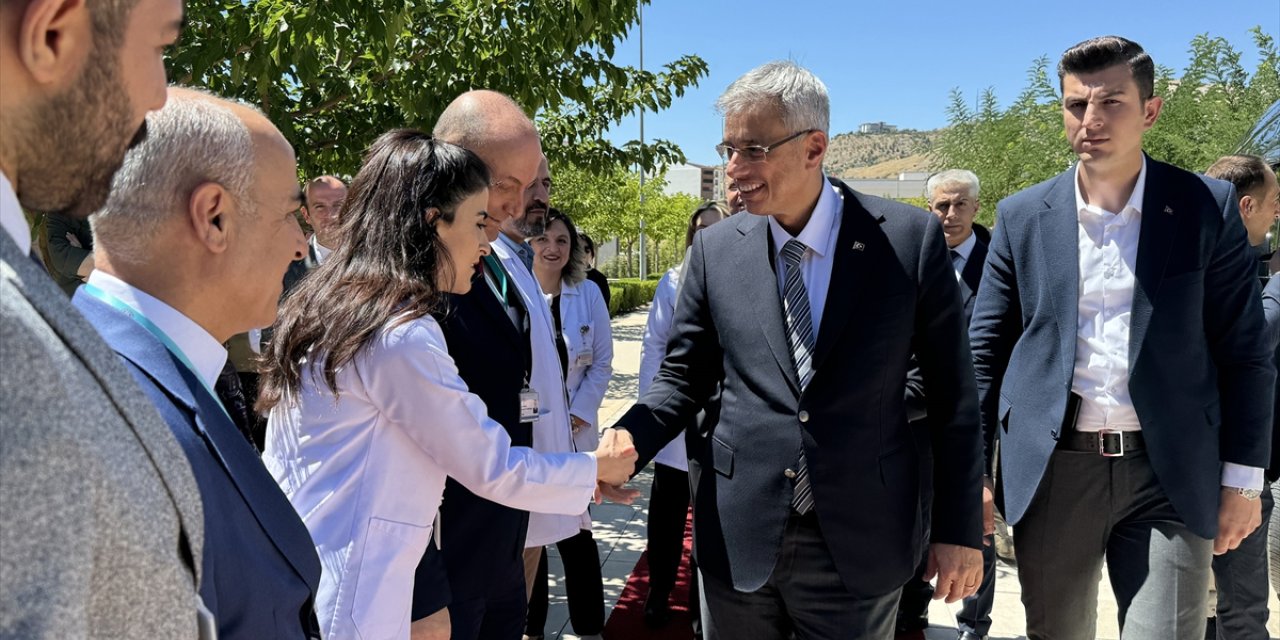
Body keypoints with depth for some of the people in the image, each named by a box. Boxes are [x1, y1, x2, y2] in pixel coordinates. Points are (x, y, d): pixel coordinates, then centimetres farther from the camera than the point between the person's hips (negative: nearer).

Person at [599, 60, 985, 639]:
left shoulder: (910, 239, -7)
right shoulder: (715, 249, -1)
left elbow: (951, 393, -1)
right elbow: (685, 375, 6)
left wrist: (960, 529, 0)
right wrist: (631, 435, -14)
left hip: (860, 544, -1)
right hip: (736, 537, 2)